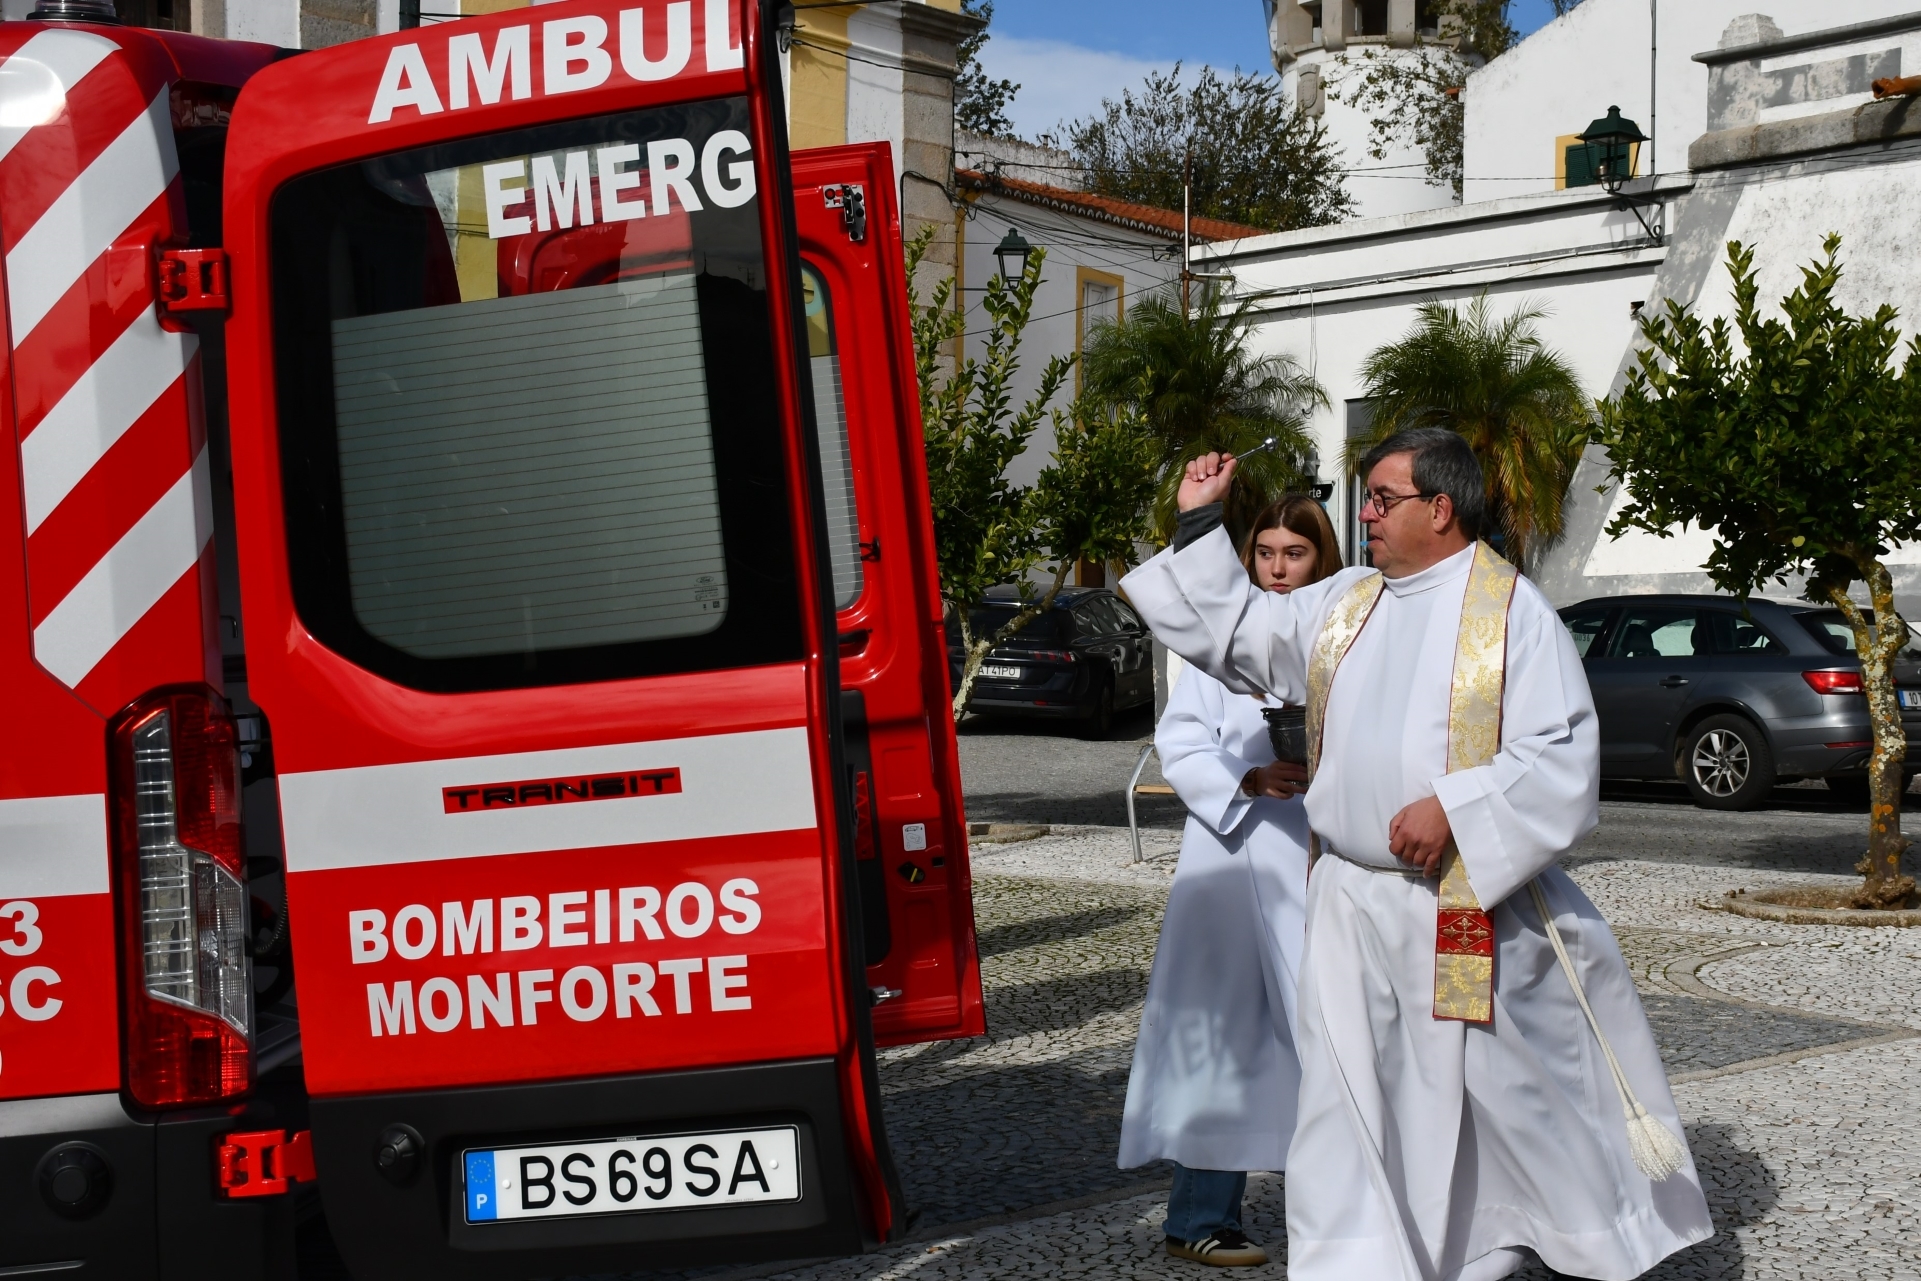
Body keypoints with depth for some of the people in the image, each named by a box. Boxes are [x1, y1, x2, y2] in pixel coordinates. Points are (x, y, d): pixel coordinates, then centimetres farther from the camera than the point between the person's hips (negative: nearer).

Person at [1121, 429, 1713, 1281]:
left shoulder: (1512, 609, -7)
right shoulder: (1342, 604, 10)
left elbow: (1563, 758, -12)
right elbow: (1234, 630, 18)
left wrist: (1453, 809, -21)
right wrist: (1198, 521, 14)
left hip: (1471, 909, -5)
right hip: (1352, 908, 5)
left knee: (1511, 1088, 8)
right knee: (1354, 1104, 6)